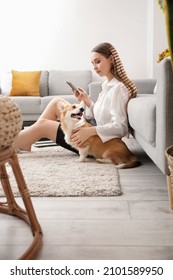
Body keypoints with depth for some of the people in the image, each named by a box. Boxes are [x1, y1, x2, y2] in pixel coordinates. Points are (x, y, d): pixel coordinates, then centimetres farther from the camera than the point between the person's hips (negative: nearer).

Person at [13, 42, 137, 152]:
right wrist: (87, 101, -3)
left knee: (42, 125, -5)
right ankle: (25, 145, 11)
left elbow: (121, 127, -26)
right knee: (56, 102, 7)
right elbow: (100, 115, 11)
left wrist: (90, 131, -36)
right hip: (95, 135, 9)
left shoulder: (118, 88, -18)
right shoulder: (108, 84, 9)